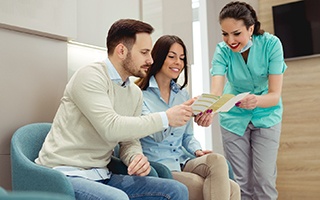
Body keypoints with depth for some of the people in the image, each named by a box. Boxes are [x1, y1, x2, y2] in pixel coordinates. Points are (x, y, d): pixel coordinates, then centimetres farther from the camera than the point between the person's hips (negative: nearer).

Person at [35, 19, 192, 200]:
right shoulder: (90, 76, -13)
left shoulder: (135, 93, 11)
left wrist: (138, 157, -11)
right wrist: (165, 118, -20)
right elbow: (111, 128, -26)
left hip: (101, 177, 7)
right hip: (64, 173, -7)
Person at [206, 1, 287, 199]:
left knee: (264, 180, -5)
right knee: (242, 181, 3)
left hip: (266, 115, -1)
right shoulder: (223, 50, -18)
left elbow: (275, 94, -25)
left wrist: (257, 100, -48)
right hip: (234, 117, 1)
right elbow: (216, 91, -31)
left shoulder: (271, 44, -22)